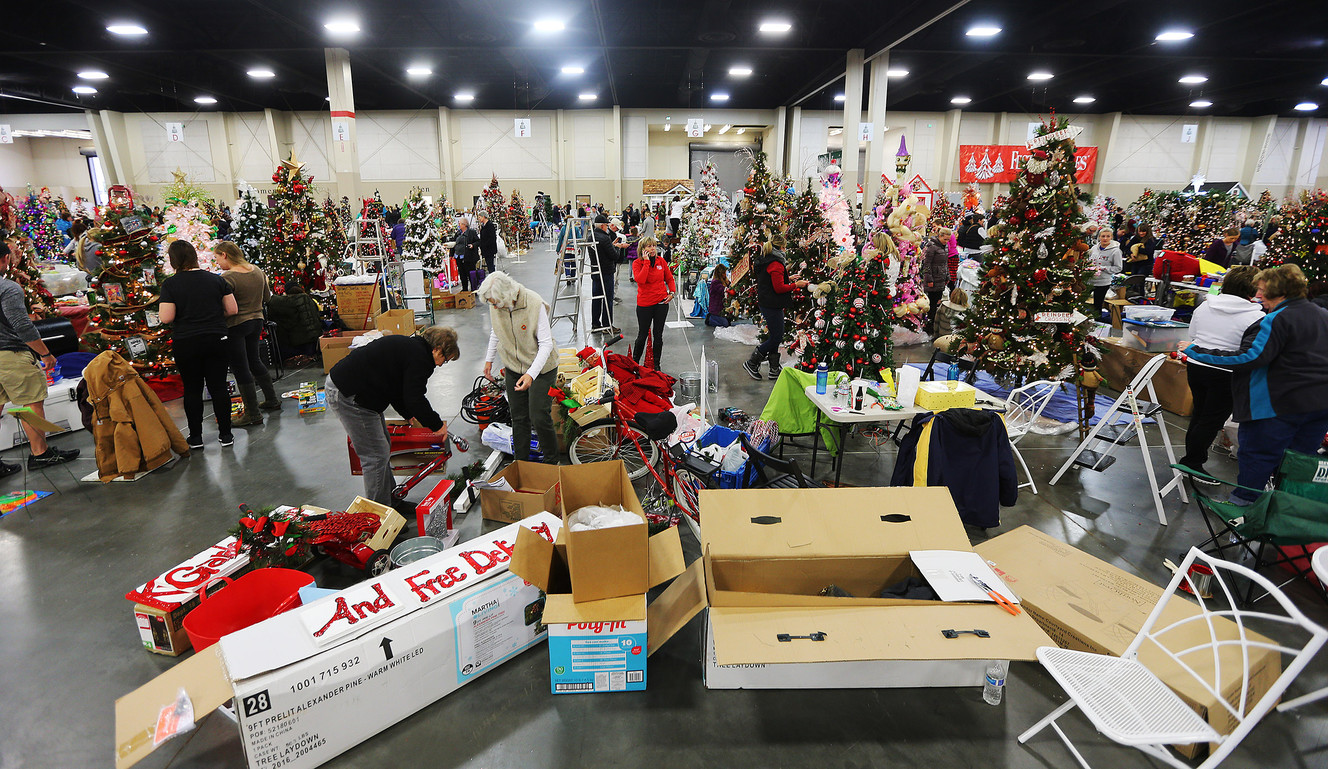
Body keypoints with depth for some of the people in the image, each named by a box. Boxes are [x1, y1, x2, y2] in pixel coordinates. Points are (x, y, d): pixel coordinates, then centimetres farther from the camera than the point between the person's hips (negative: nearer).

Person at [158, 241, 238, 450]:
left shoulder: (170, 284, -7)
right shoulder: (216, 279, 2)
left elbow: (166, 317, -12)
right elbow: (232, 309, 2)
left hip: (185, 344, -2)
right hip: (216, 340, 2)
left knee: (192, 389, 9)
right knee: (219, 387, 7)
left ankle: (195, 437, 16)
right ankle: (225, 435, 11)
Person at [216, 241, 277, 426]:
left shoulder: (227, 278, -20)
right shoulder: (257, 271, 3)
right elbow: (267, 297, 13)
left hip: (235, 326, -8)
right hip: (256, 321, 8)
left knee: (240, 369, 1)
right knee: (254, 360, 23)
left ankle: (253, 414, 6)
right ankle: (272, 400, 31)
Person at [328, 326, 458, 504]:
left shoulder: (409, 345, 16)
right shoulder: (420, 358, -16)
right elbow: (415, 399, -18)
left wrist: (410, 415, 30)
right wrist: (437, 425, -6)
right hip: (347, 396, -11)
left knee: (383, 446, 17)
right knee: (377, 456, -5)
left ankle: (390, 500, 29)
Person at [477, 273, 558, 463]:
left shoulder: (535, 304, -26)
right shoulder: (495, 305, -9)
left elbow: (546, 344, -23)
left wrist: (531, 374, -31)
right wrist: (489, 360, 16)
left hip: (540, 368, -5)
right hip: (513, 367, 5)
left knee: (539, 417, -7)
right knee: (518, 418, 10)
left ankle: (552, 462, 13)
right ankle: (521, 462, 25)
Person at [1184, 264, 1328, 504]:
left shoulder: (1278, 320, -16)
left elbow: (1249, 357, -25)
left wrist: (1196, 351, -25)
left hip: (1281, 405, -8)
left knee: (1257, 455, 2)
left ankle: (1241, 504, 9)